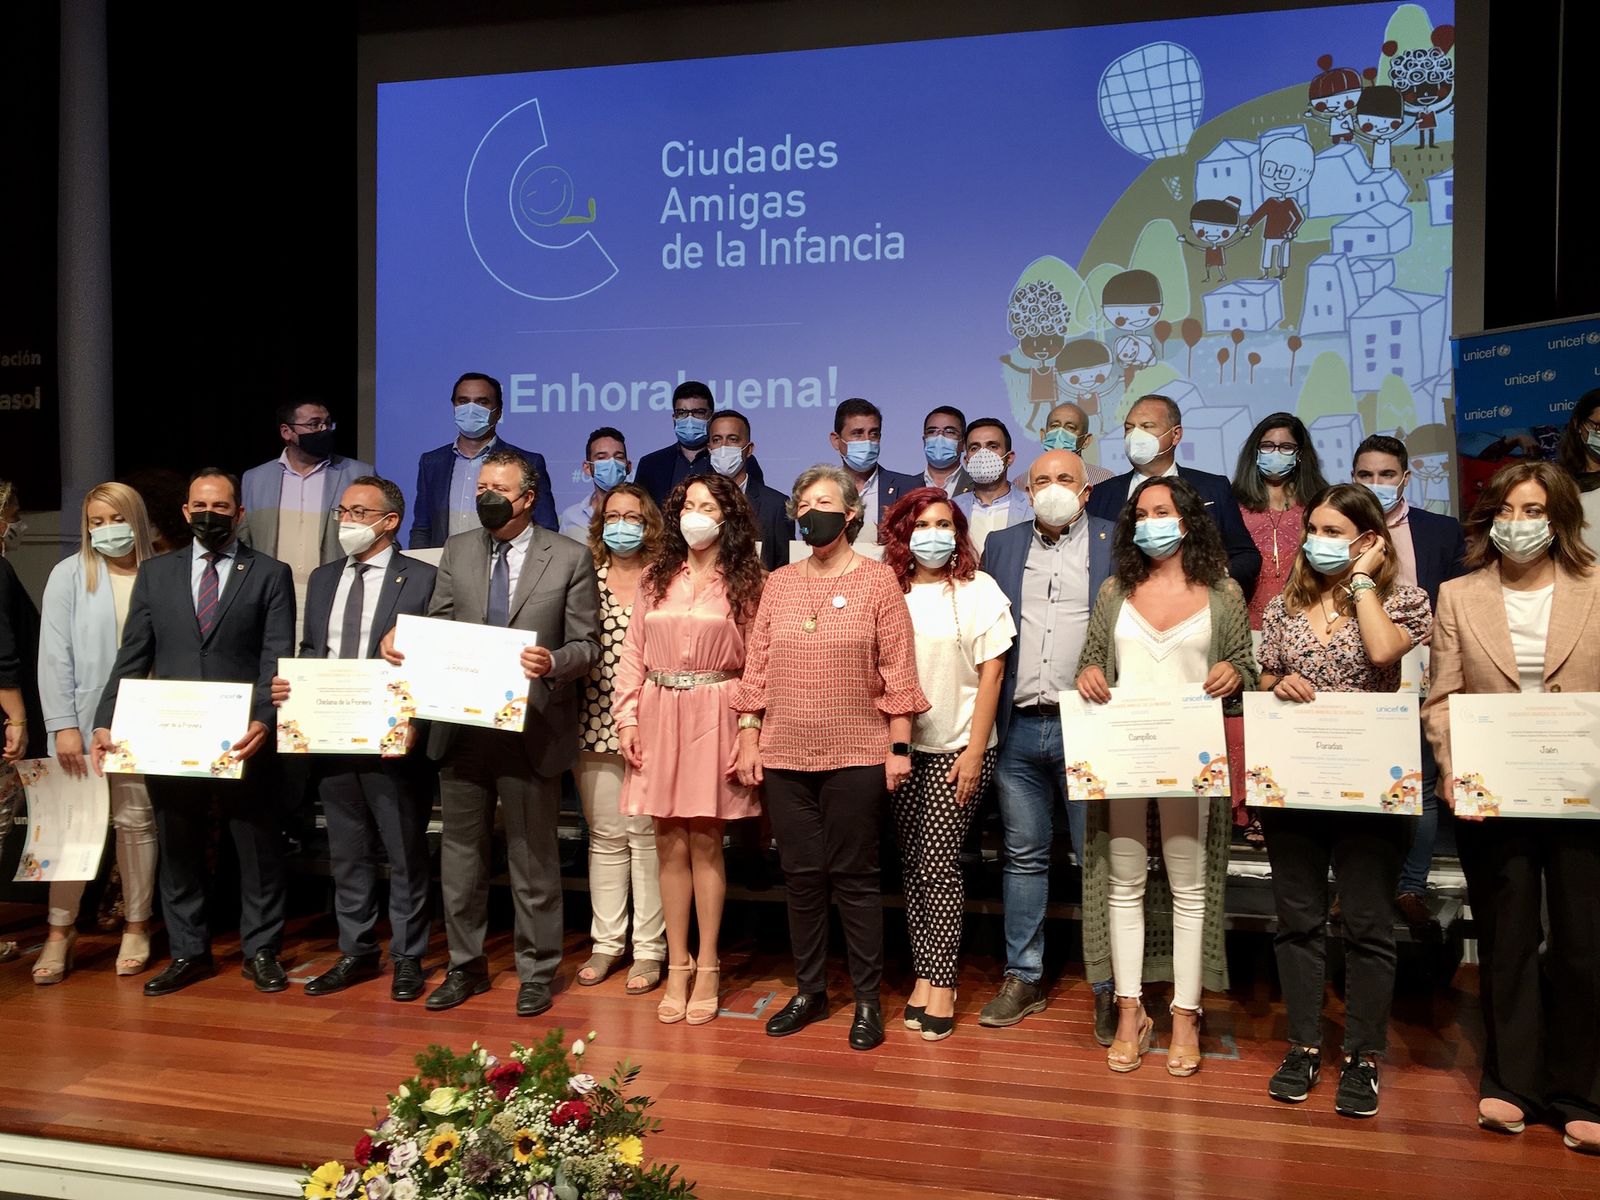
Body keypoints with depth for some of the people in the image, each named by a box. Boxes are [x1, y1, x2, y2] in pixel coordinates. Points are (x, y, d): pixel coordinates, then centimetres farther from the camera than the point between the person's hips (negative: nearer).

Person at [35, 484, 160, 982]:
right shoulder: (69, 575, 0)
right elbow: (54, 654, -3)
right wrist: (64, 725, -9)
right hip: (83, 721, 0)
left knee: (135, 820, 7)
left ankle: (136, 927, 19)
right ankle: (60, 931, 18)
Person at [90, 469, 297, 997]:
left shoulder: (270, 575, 2)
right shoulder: (155, 573, 11)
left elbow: (277, 660, -6)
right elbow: (132, 657, 8)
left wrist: (262, 721, -20)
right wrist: (106, 723, -4)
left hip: (242, 738, -3)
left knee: (259, 848, 5)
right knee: (177, 849, 12)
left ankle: (260, 950, 19)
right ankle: (188, 951, 25)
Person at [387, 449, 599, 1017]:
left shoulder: (569, 558, -3)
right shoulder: (457, 550, 9)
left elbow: (587, 644, -4)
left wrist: (553, 662, -24)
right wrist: (400, 642, -12)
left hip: (531, 730, -4)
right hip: (461, 728, 4)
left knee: (533, 859, 8)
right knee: (460, 855, 14)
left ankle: (536, 971, 24)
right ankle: (465, 966, 30)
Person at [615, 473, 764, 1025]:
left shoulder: (745, 583, 2)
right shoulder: (657, 579, 11)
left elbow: (756, 663, -2)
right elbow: (632, 653, 9)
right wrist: (628, 719, 1)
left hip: (713, 716, -3)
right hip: (659, 715, 3)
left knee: (704, 841, 1)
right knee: (670, 843, 6)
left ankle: (706, 967, 13)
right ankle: (678, 966, 16)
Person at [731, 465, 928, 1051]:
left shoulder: (877, 580, -1)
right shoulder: (779, 583, 9)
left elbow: (898, 669, -4)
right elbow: (756, 667, 10)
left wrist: (899, 746, -7)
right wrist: (748, 739, 5)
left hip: (856, 755, -3)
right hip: (785, 756, 4)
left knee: (854, 876, 4)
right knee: (801, 875, 10)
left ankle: (868, 999, 18)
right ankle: (810, 991, 25)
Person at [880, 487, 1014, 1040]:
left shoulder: (978, 590, -2)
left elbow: (991, 674, -4)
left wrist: (974, 752, -8)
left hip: (958, 748, -3)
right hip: (903, 747, 3)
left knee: (938, 863, -6)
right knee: (912, 865, 7)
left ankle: (940, 981, 6)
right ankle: (924, 974, 18)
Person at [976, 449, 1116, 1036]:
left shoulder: (1116, 544, 4)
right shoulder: (1001, 545, 13)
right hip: (1020, 728, 3)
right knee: (1024, 857, 11)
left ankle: (1109, 987, 14)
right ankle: (1023, 978, 21)